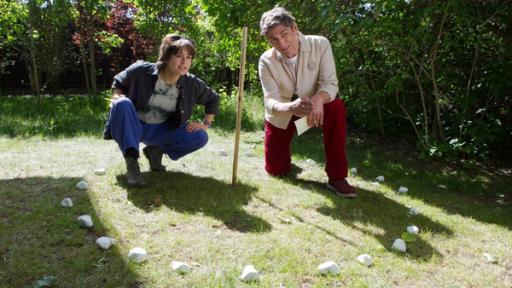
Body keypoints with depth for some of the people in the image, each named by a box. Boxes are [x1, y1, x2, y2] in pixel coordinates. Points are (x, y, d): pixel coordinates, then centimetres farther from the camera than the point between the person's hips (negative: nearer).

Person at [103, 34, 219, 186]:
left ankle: (156, 150, 3)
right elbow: (118, 82, 1)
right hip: (134, 126, -2)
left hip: (160, 131, 3)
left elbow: (213, 99, 5)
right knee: (123, 104, -36)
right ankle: (131, 160, -27)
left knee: (200, 137, -19)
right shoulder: (141, 70, -18)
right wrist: (117, 97, -19)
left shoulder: (192, 84, -12)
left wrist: (205, 124, -5)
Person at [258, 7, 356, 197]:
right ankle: (283, 150, 39)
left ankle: (336, 177, -25)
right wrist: (291, 107, -50)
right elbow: (270, 101, -26)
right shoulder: (266, 60, -19)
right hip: (281, 117, 1)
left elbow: (330, 83, -22)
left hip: (313, 109, 0)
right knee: (276, 171, -1)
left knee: (337, 108, -34)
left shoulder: (320, 44, -20)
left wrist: (319, 99, -47)